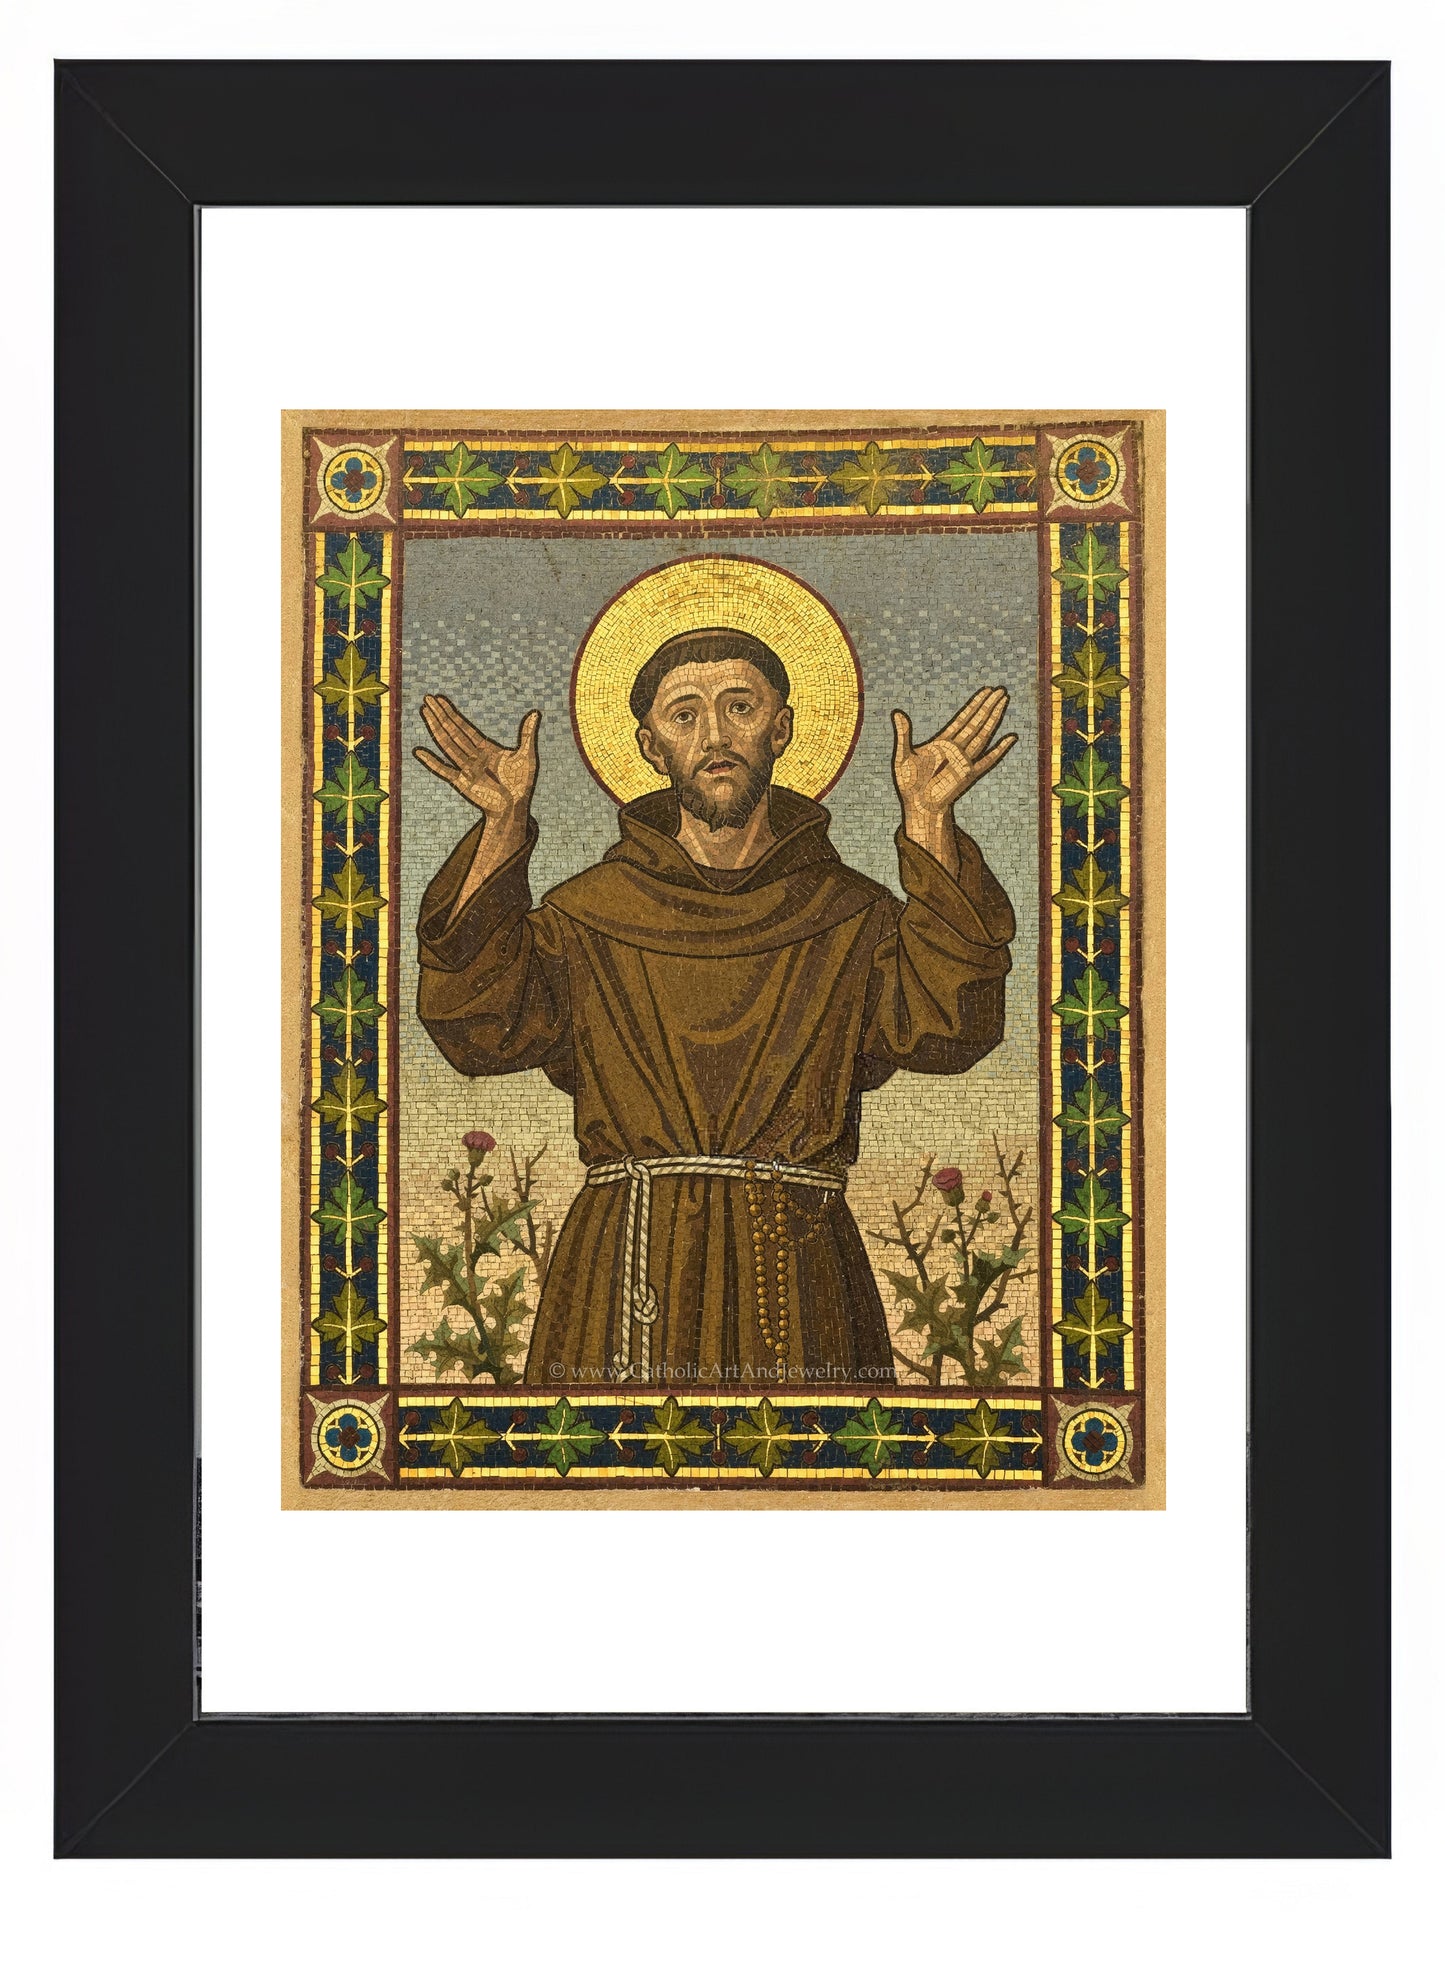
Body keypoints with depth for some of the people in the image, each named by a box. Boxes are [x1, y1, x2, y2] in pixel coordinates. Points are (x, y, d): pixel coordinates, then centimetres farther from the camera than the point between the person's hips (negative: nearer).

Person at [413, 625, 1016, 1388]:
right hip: (625, 1276, 0)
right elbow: (483, 1026, -6)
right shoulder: (591, 913, 9)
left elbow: (945, 1025, -10)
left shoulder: (853, 918, 8)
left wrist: (928, 824, -13)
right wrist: (504, 827, -10)